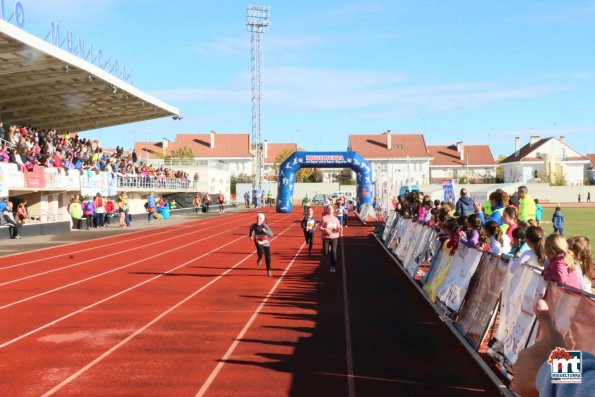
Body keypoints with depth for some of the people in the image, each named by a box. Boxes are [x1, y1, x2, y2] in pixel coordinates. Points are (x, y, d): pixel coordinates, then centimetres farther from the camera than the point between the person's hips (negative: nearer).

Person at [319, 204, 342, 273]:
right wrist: (325, 230, -22)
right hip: (326, 237, -2)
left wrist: (340, 228, -13)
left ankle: (333, 267, 8)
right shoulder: (324, 218, -4)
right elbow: (320, 227, -6)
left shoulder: (335, 218, 6)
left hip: (334, 237, 2)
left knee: (334, 252, -2)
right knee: (325, 253, -4)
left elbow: (338, 228, 10)